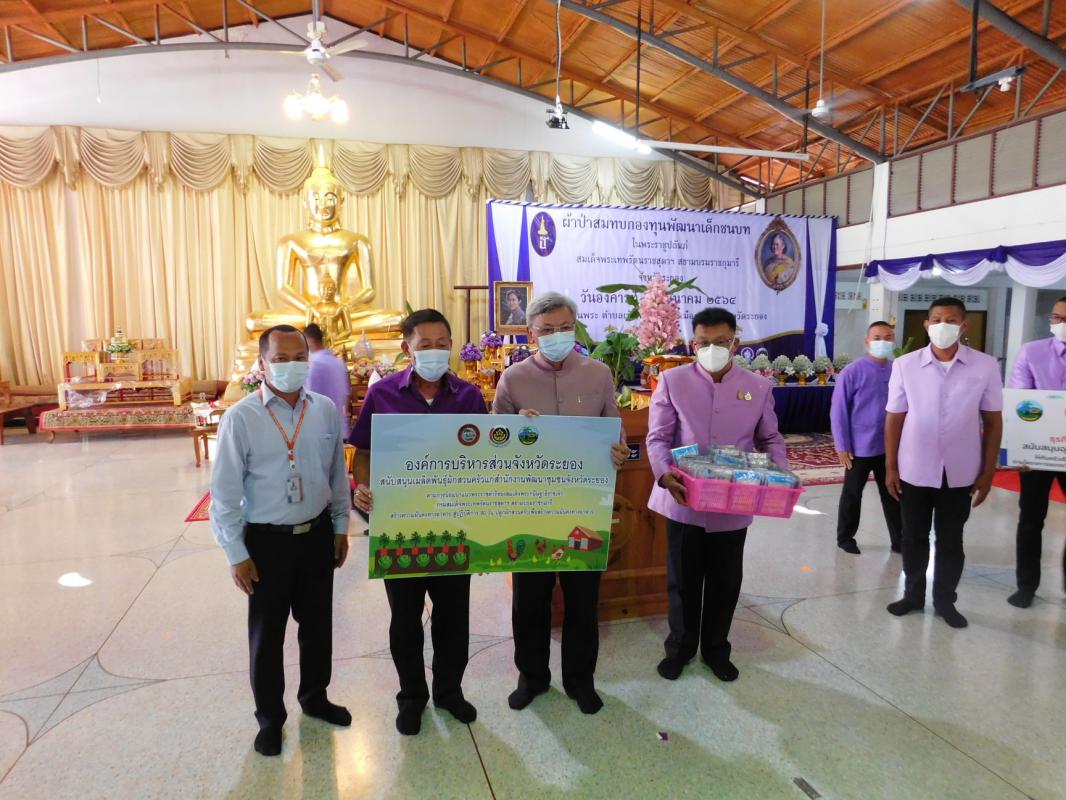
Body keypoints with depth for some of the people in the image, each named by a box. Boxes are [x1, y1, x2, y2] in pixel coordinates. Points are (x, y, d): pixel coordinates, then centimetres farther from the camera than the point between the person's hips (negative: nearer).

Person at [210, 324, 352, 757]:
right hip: (267, 541, -3)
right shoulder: (241, 418, -14)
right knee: (267, 634, 13)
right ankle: (270, 718, 35)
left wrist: (340, 527, 10)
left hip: (317, 535, 3)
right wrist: (236, 554, -8)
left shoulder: (325, 410, -4)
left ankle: (314, 697, 44)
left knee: (318, 624, 19)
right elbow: (225, 492, -9)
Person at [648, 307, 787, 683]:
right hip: (685, 502, -1)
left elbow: (770, 439, 10)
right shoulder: (672, 381, -3)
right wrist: (665, 474, -22)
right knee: (683, 580, 13)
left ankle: (716, 649, 36)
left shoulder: (759, 387, 2)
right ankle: (680, 647, 34)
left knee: (725, 582, 15)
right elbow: (658, 437, -4)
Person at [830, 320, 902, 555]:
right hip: (860, 447, -3)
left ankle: (899, 540, 27)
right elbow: (838, 411, -10)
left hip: (891, 447, 3)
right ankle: (845, 538, 28)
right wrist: (842, 446, -11)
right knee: (852, 495, 12)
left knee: (893, 495, 14)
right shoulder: (852, 372, -12)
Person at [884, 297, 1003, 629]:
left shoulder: (985, 366, -5)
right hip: (914, 471, 0)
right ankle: (913, 594, 31)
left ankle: (945, 600, 30)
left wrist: (988, 471, -1)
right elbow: (894, 418, -1)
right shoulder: (905, 365, -5)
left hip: (960, 473, 0)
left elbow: (993, 421, 1)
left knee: (950, 540, 13)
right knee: (914, 538, 13)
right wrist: (890, 467, -1)